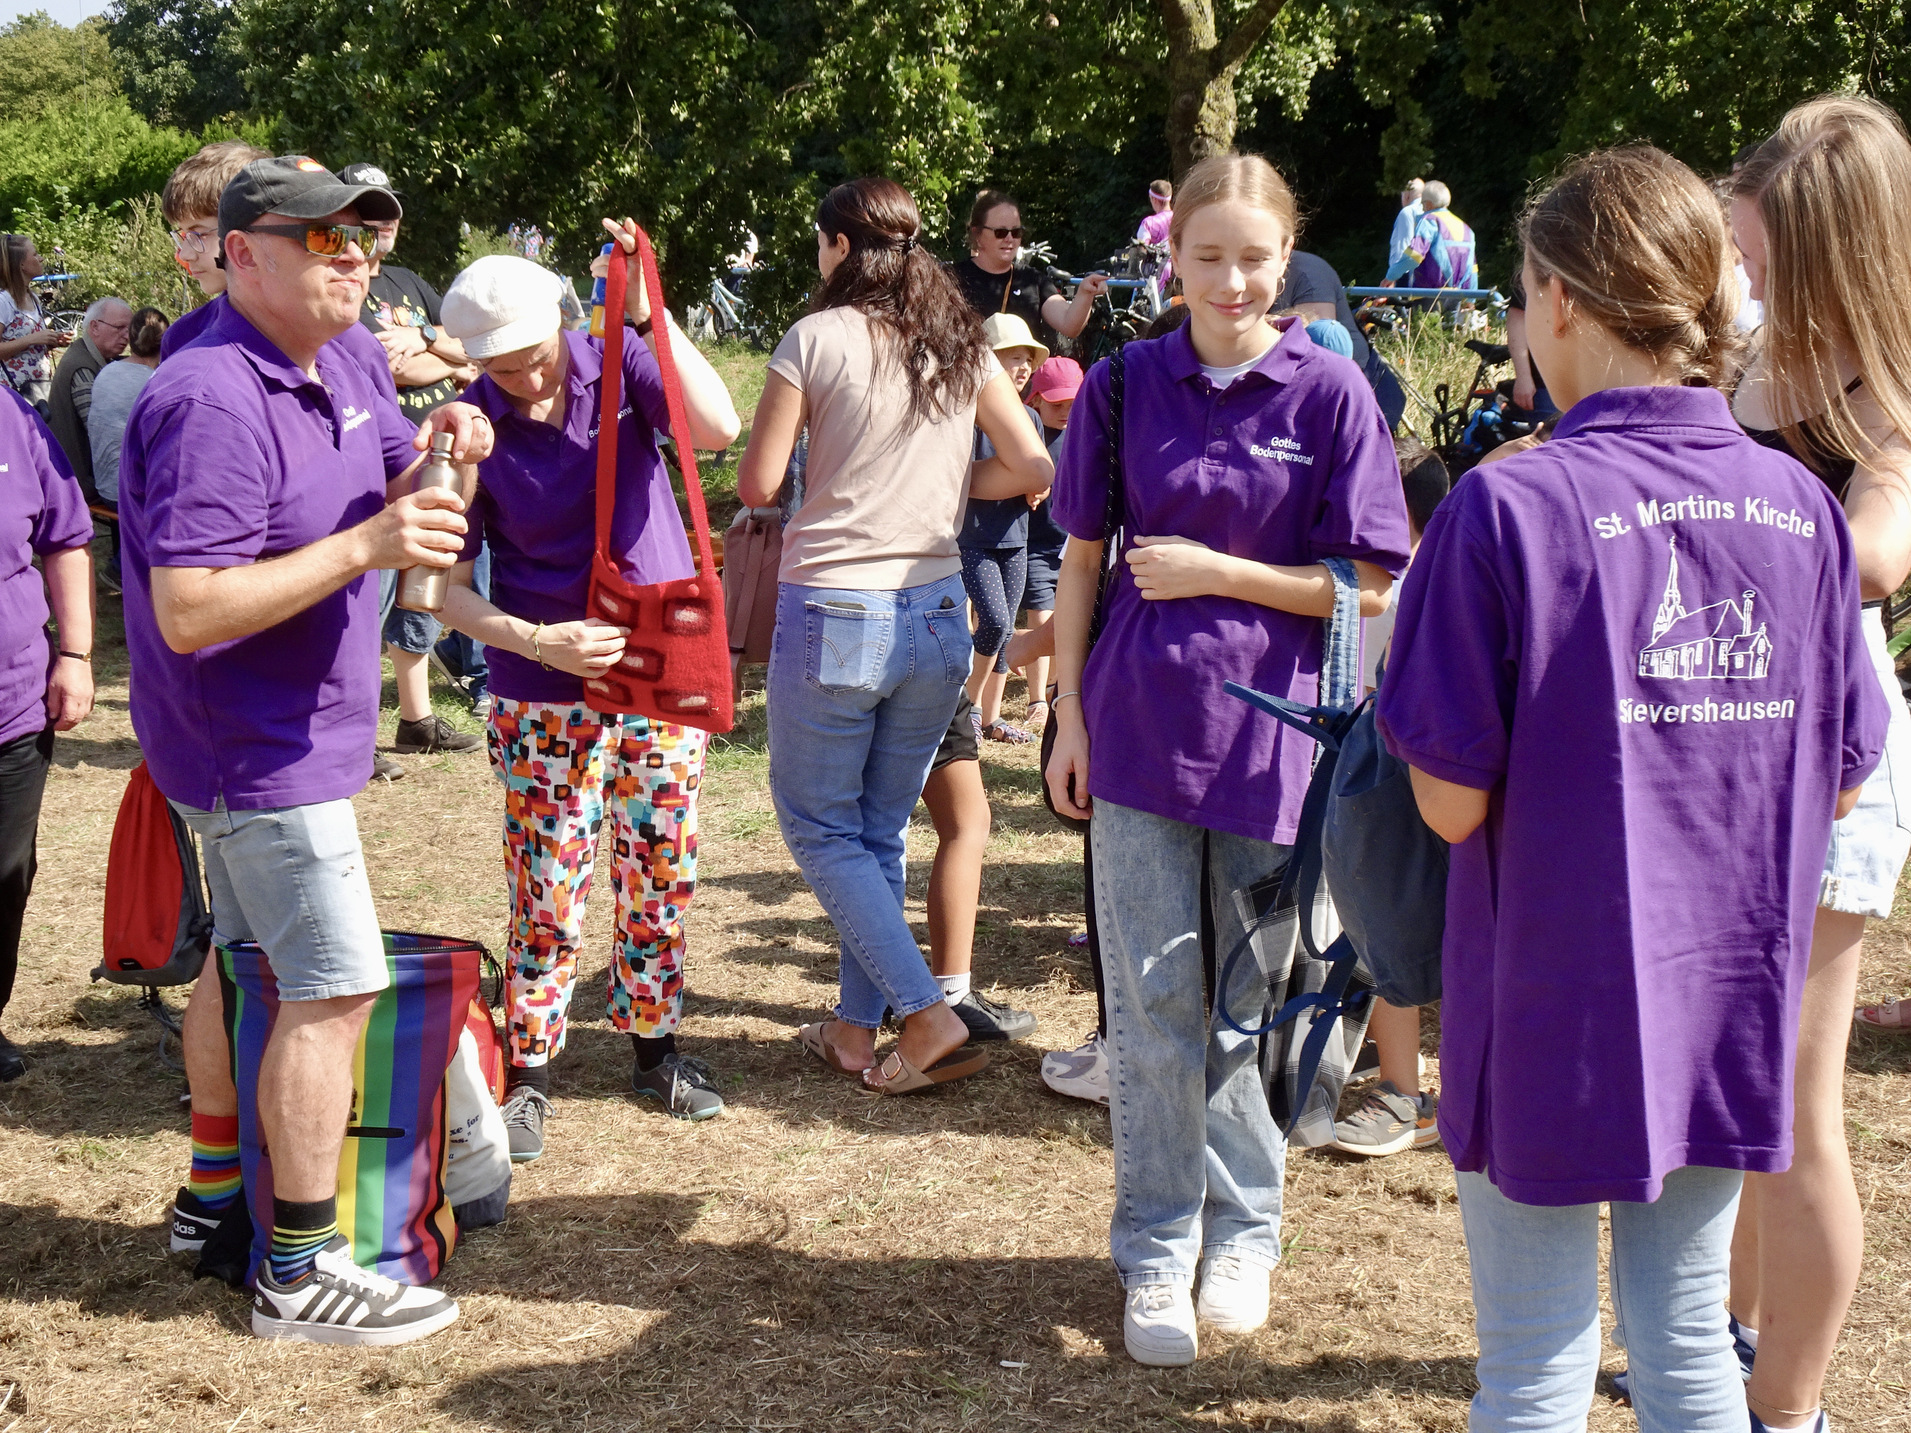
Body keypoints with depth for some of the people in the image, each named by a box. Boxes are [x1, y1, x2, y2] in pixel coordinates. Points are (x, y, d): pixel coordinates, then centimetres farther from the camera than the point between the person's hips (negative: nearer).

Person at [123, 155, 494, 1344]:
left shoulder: (337, 367, 4)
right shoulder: (213, 403, -26)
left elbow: (403, 478, 16)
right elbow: (189, 612, -31)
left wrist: (449, 448, -8)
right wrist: (366, 545, -33)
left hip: (270, 741, 11)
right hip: (264, 746, -10)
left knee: (250, 960, 22)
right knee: (337, 987, -9)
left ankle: (213, 1191, 38)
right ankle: (301, 1271, -1)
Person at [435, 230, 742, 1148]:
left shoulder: (620, 363, -7)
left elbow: (717, 427, -25)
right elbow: (446, 586, -10)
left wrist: (648, 314, -29)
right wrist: (539, 642, -24)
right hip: (543, 693, -2)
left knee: (662, 873, 11)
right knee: (548, 889, 1)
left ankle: (654, 1045, 28)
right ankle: (528, 1074, 15)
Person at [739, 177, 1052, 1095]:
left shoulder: (818, 337, -8)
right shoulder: (960, 342, 6)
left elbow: (757, 485, -8)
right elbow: (1031, 467, 6)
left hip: (833, 614, -5)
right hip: (937, 613, 5)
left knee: (820, 828, 8)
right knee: (880, 829, 17)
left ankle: (926, 1016, -2)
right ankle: (857, 1026, 23)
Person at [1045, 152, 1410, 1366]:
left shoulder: (1330, 391, -4)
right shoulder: (1127, 385, 1)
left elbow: (1368, 584, -5)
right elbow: (1083, 560, 7)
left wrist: (1215, 571, -12)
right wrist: (1070, 717, 4)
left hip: (1268, 735, -1)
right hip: (1140, 725, 1)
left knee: (1253, 997, 11)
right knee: (1153, 999, 4)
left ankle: (1244, 1230, 29)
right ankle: (1159, 1248, 17)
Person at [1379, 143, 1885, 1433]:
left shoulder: (1512, 508, -17)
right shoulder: (1800, 505, -3)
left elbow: (1452, 802, -14)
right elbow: (1837, 781, 5)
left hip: (1554, 1015, -4)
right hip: (1731, 1002, 5)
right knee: (1687, 1328, 19)